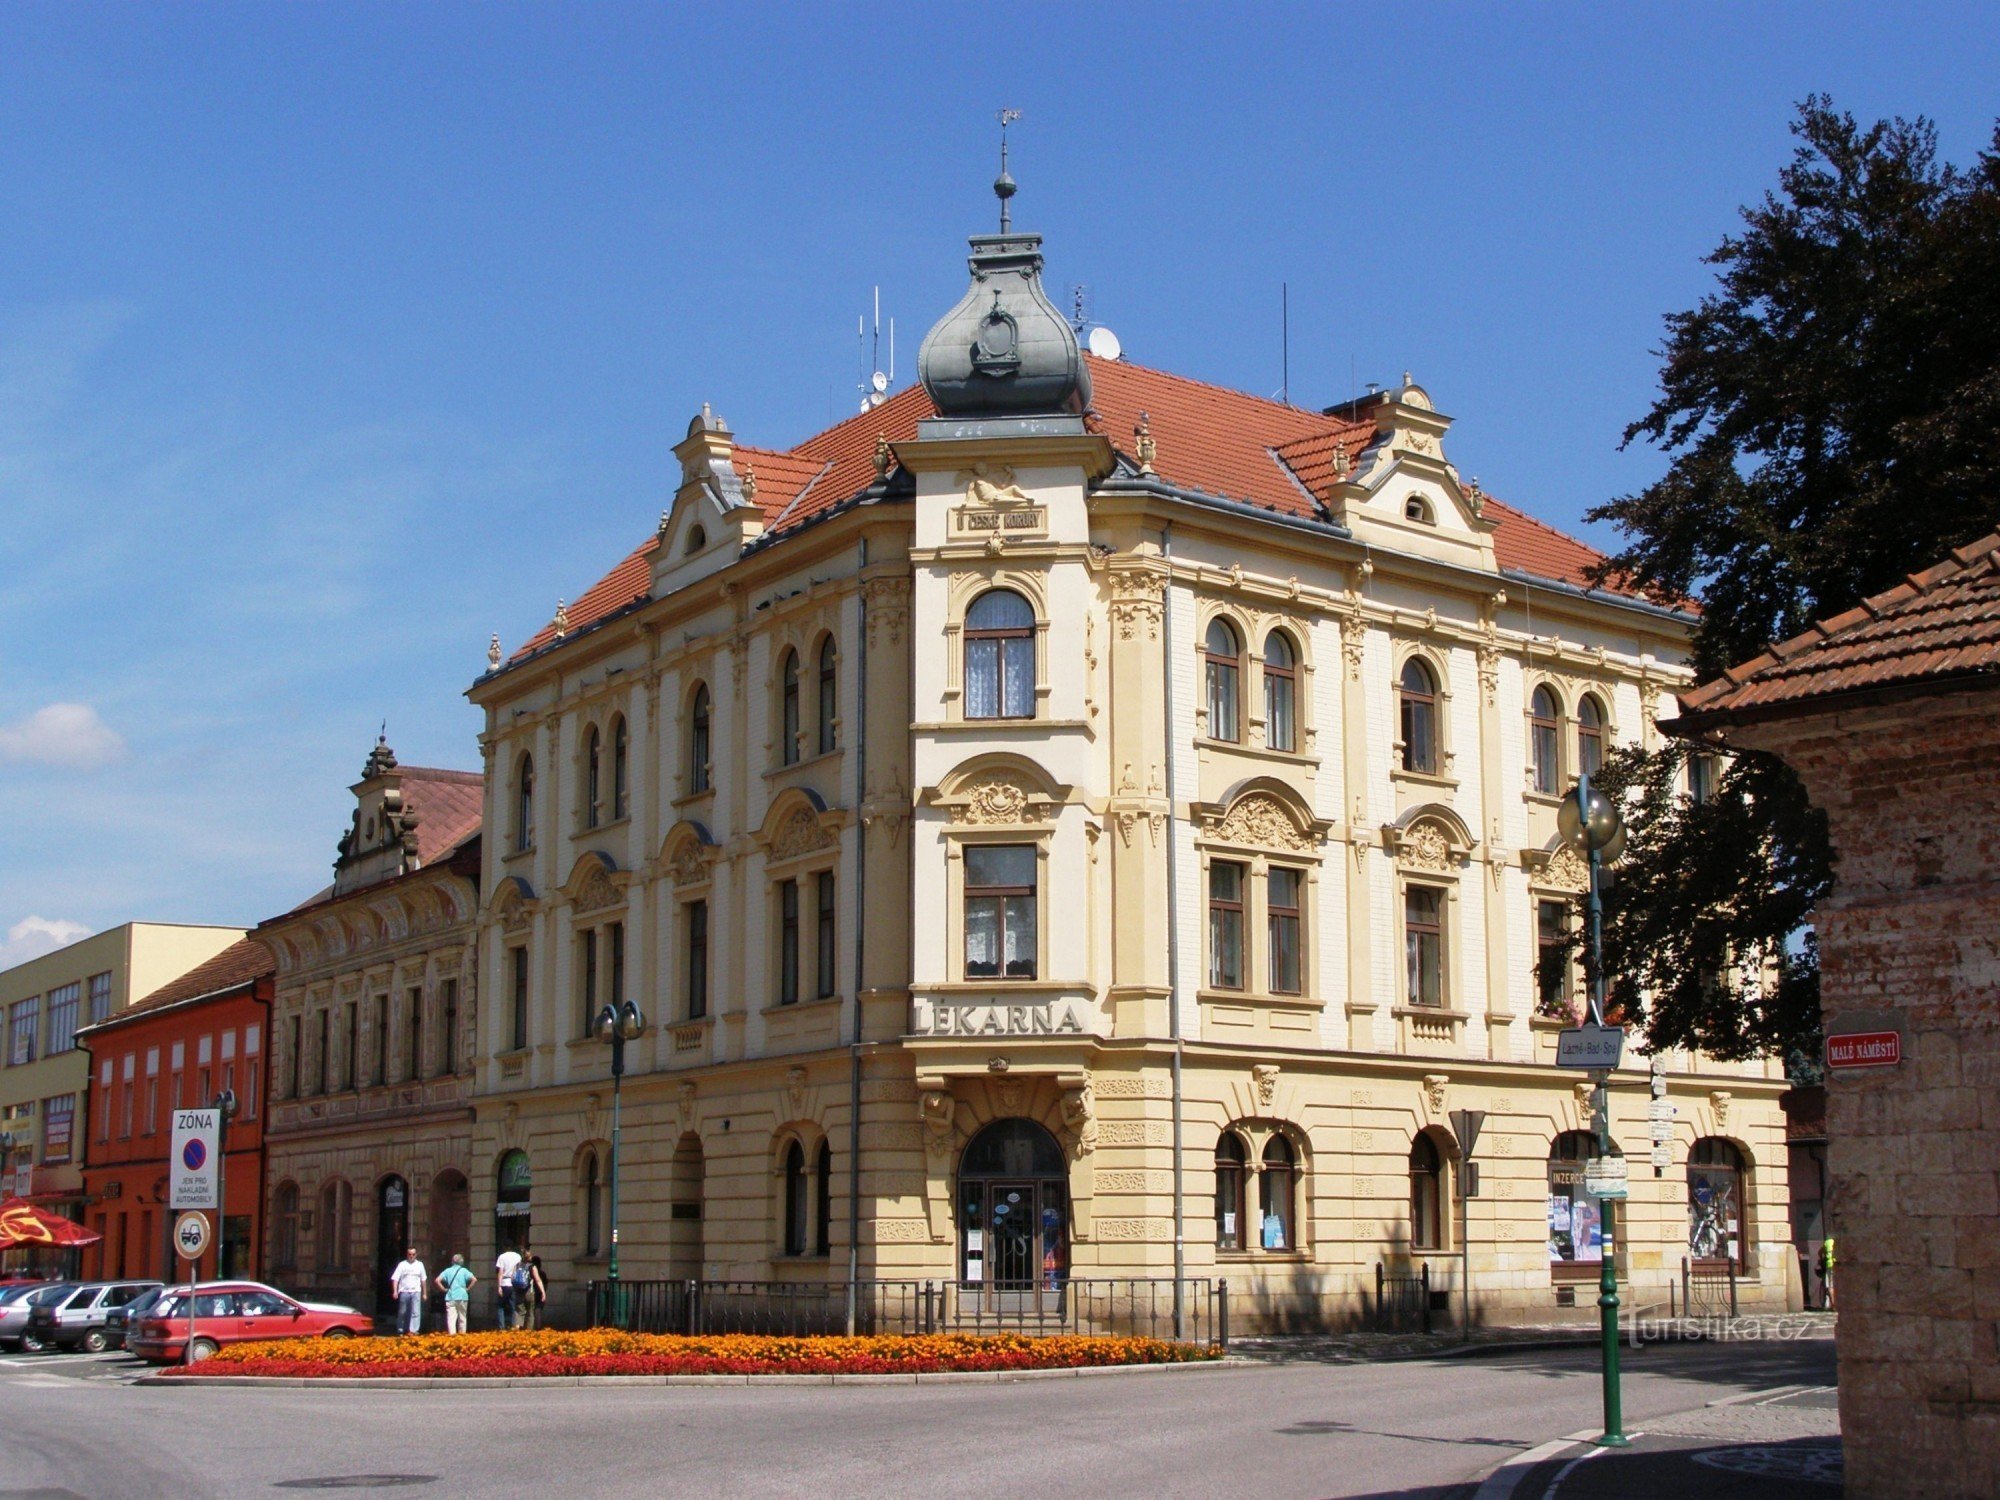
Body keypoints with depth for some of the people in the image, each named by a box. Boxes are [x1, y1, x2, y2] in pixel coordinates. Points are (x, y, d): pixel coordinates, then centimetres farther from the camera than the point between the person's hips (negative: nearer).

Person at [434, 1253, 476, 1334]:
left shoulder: (448, 1270, 6)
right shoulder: (464, 1270, 3)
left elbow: (437, 1280, -3)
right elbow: (474, 1279, -8)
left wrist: (444, 1289, 5)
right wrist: (468, 1288, 2)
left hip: (450, 1297, 0)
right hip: (462, 1297, 0)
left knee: (451, 1317, -6)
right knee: (462, 1317, 13)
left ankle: (452, 1333, -20)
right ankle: (462, 1333, 16)